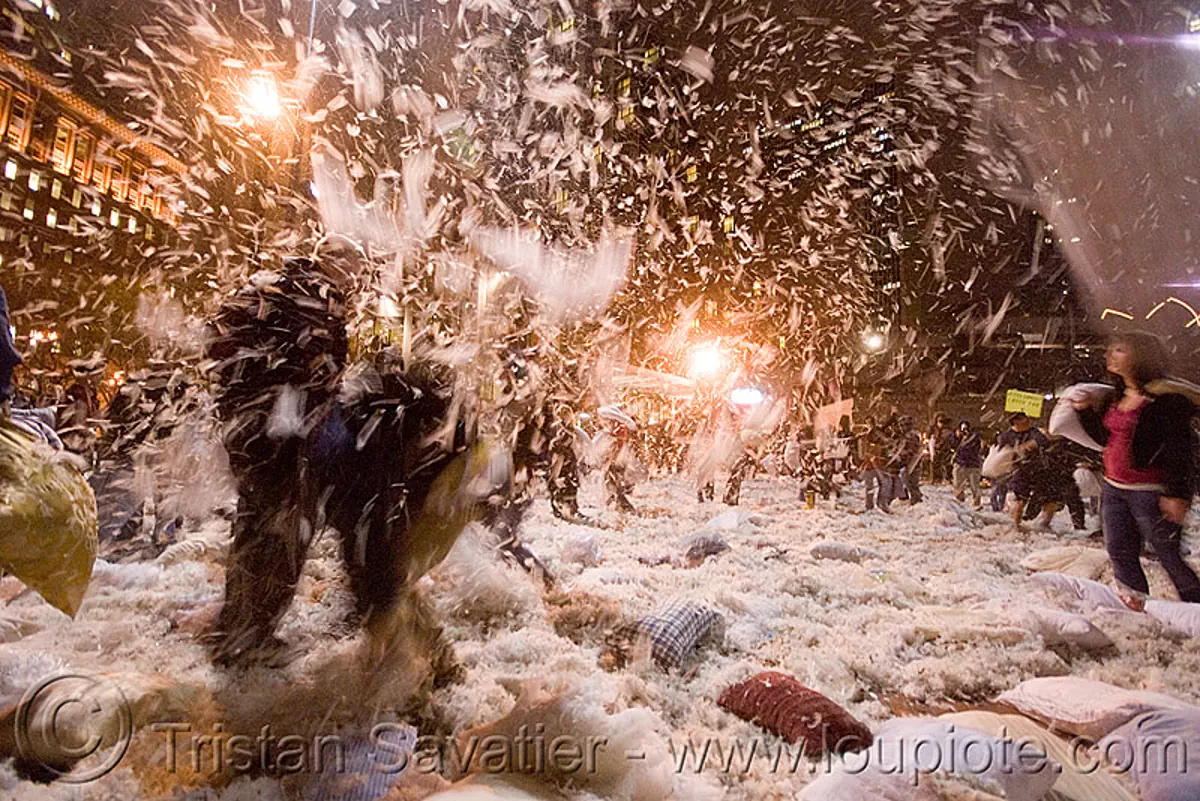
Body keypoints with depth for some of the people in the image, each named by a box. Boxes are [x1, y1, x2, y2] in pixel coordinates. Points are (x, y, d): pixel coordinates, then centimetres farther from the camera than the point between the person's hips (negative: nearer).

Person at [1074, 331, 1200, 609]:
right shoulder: (1114, 398, 10)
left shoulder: (1166, 398, -13)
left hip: (1150, 492, -8)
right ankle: (1138, 608, 26)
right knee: (1120, 554, 13)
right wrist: (1085, 411, 7)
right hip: (1113, 489, 8)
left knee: (1169, 557, 2)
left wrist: (1177, 494, -20)